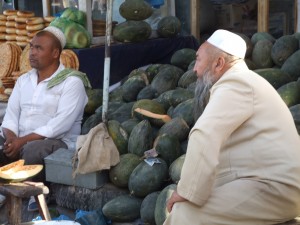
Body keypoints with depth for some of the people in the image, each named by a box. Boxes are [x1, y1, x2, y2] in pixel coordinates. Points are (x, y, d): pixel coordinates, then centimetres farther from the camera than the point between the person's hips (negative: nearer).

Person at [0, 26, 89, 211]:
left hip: (58, 143, -5)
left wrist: (23, 140, -21)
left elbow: (61, 124, -16)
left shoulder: (72, 82, -5)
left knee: (32, 151, -36)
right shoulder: (23, 80, 16)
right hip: (20, 142, 5)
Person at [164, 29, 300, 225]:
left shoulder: (235, 83, -13)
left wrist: (188, 192, -22)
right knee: (178, 206, 11)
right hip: (267, 181, 10)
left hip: (273, 189, -10)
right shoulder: (240, 81, 22)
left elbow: (204, 137, -28)